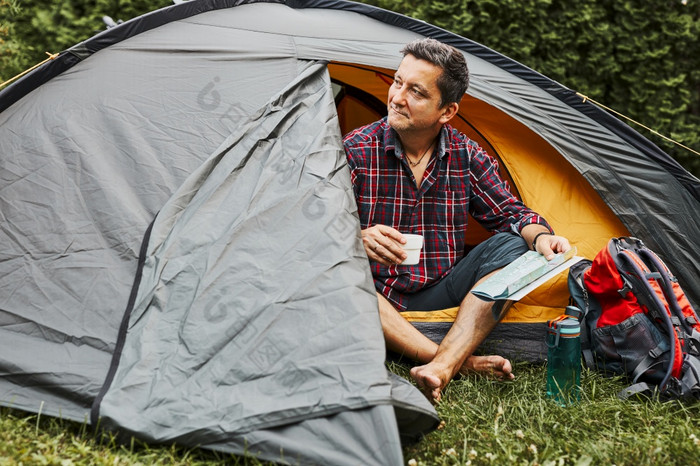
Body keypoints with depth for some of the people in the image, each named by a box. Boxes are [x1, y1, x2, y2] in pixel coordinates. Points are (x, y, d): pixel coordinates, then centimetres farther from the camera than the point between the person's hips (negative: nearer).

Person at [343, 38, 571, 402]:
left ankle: (441, 367, -39)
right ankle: (460, 362, -39)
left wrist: (540, 236, -18)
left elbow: (510, 213, 5)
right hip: (377, 300, -3)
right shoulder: (355, 150, -8)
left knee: (511, 246, -19)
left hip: (441, 297, 3)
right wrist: (356, 239, -33)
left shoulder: (467, 157, 1)